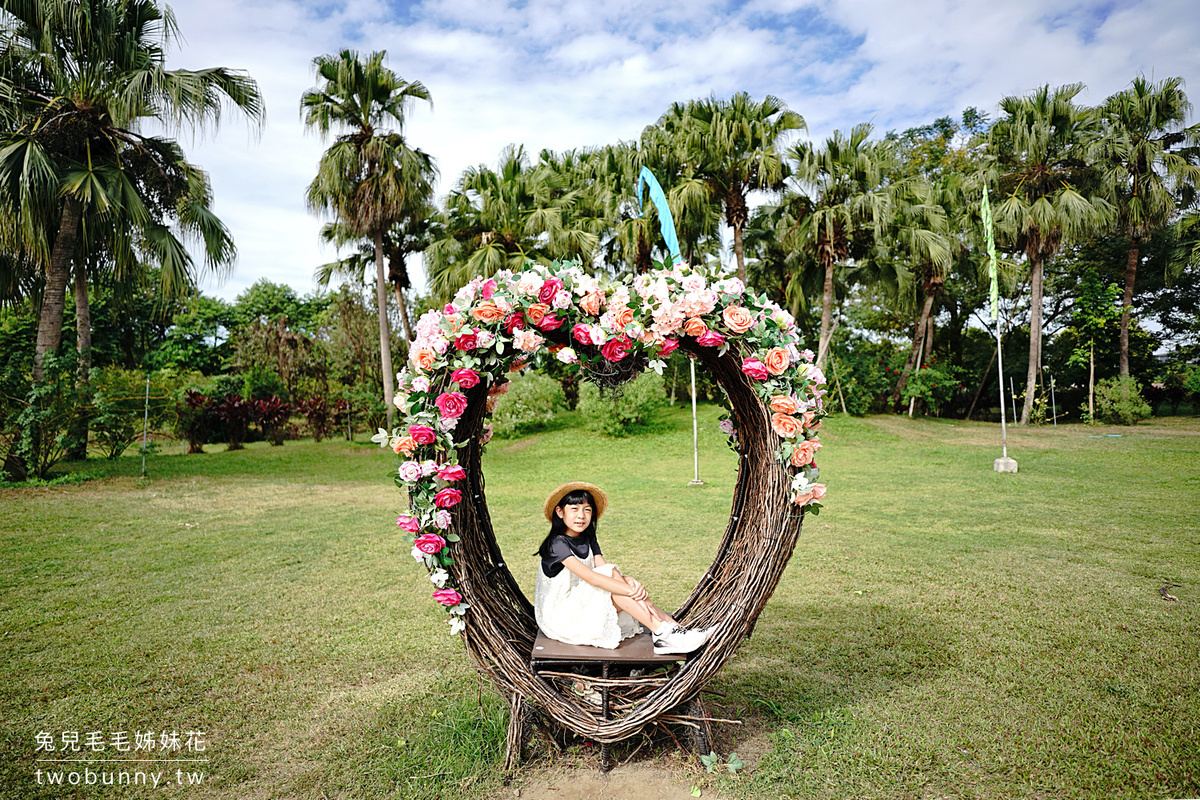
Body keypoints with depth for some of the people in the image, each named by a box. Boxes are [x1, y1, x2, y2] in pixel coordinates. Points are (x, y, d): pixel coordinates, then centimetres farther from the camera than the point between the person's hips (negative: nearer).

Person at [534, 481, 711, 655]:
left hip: (584, 602, 7)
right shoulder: (557, 543, -19)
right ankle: (665, 633, -28)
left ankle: (674, 628, -21)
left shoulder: (588, 539, 6)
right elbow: (590, 577, -29)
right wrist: (633, 592, -33)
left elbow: (607, 570, -6)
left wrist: (630, 582, -28)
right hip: (559, 614, -7)